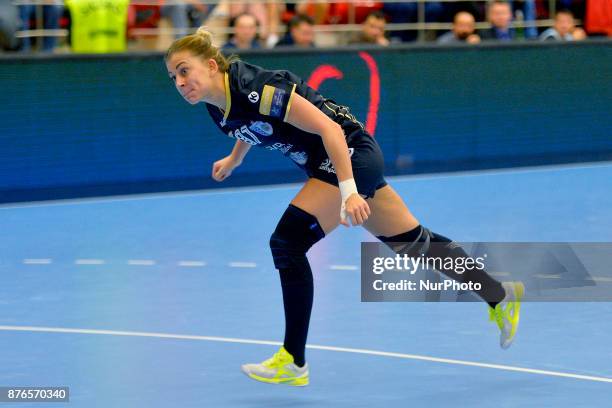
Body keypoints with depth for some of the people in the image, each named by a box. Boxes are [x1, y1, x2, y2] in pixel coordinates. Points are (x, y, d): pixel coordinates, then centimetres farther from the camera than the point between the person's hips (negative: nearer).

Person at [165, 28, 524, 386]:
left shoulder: (257, 89, -28)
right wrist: (233, 160, 34)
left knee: (288, 241, -20)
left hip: (351, 154, -9)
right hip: (325, 166, 9)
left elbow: (329, 127, -29)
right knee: (414, 242, 19)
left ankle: (293, 363, -13)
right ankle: (500, 295, 35)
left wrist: (348, 192, -33)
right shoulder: (219, 108, -2)